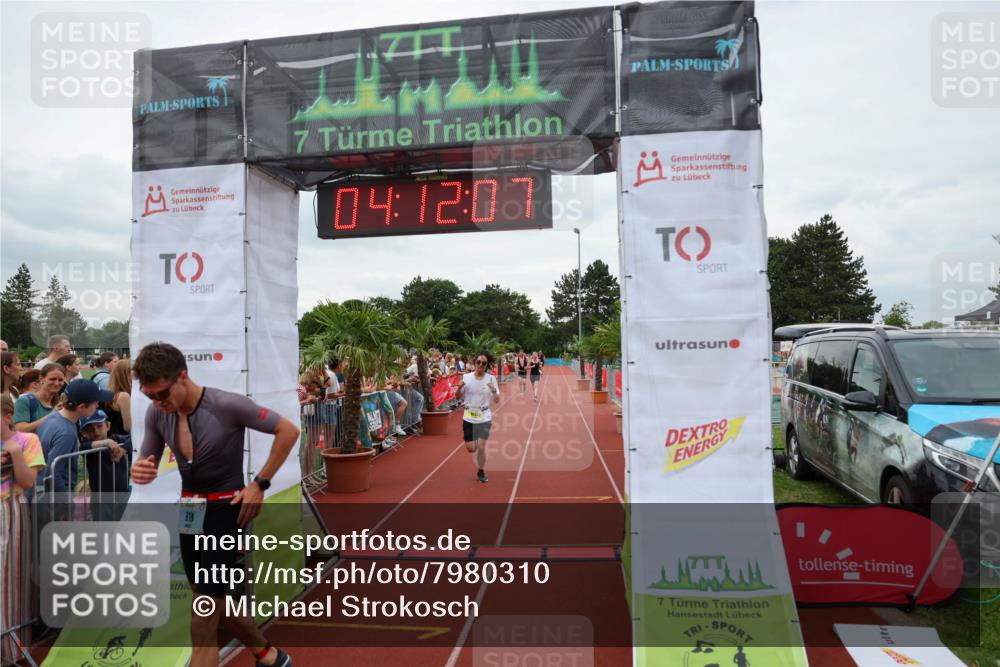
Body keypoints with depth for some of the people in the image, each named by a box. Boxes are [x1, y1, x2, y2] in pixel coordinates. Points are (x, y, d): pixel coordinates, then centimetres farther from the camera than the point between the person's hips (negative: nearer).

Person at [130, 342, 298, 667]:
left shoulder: (227, 405, -22)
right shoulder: (156, 414, -4)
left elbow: (289, 431, -15)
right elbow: (147, 465, 7)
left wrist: (260, 484, -17)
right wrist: (139, 472, -19)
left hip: (226, 511, -7)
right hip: (189, 513, 7)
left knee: (203, 624, -3)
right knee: (219, 602, 21)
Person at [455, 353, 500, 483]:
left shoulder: (491, 378, -7)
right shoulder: (466, 377, -5)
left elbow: (497, 401, -6)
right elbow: (458, 397, 2)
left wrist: (494, 390, -26)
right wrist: (459, 387, -18)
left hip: (484, 417, -1)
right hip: (469, 417, 1)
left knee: (481, 447, -6)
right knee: (471, 448, 5)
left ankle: (481, 471, 19)